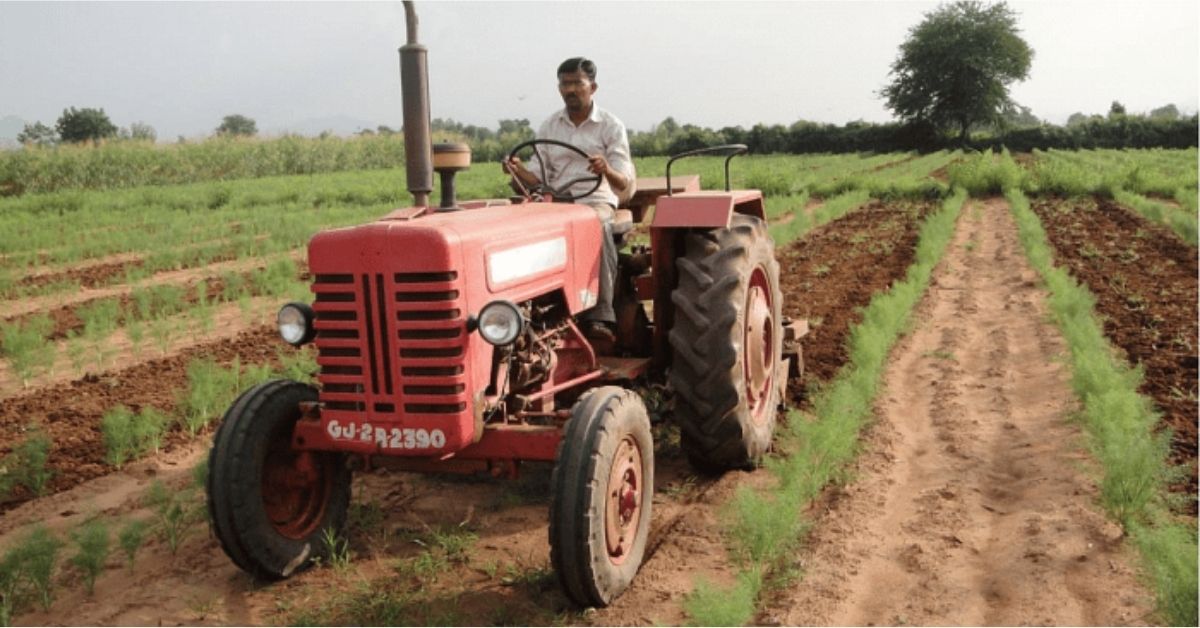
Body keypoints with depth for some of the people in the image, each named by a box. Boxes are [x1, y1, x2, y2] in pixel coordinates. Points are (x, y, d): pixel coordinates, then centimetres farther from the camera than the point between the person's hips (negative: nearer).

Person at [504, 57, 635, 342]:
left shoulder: (611, 126, 3)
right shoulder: (549, 126, 13)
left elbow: (624, 184, -5)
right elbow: (537, 178, 8)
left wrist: (606, 170, -29)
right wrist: (520, 171, -15)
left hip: (597, 203, -3)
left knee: (598, 228, -38)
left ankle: (600, 315, -37)